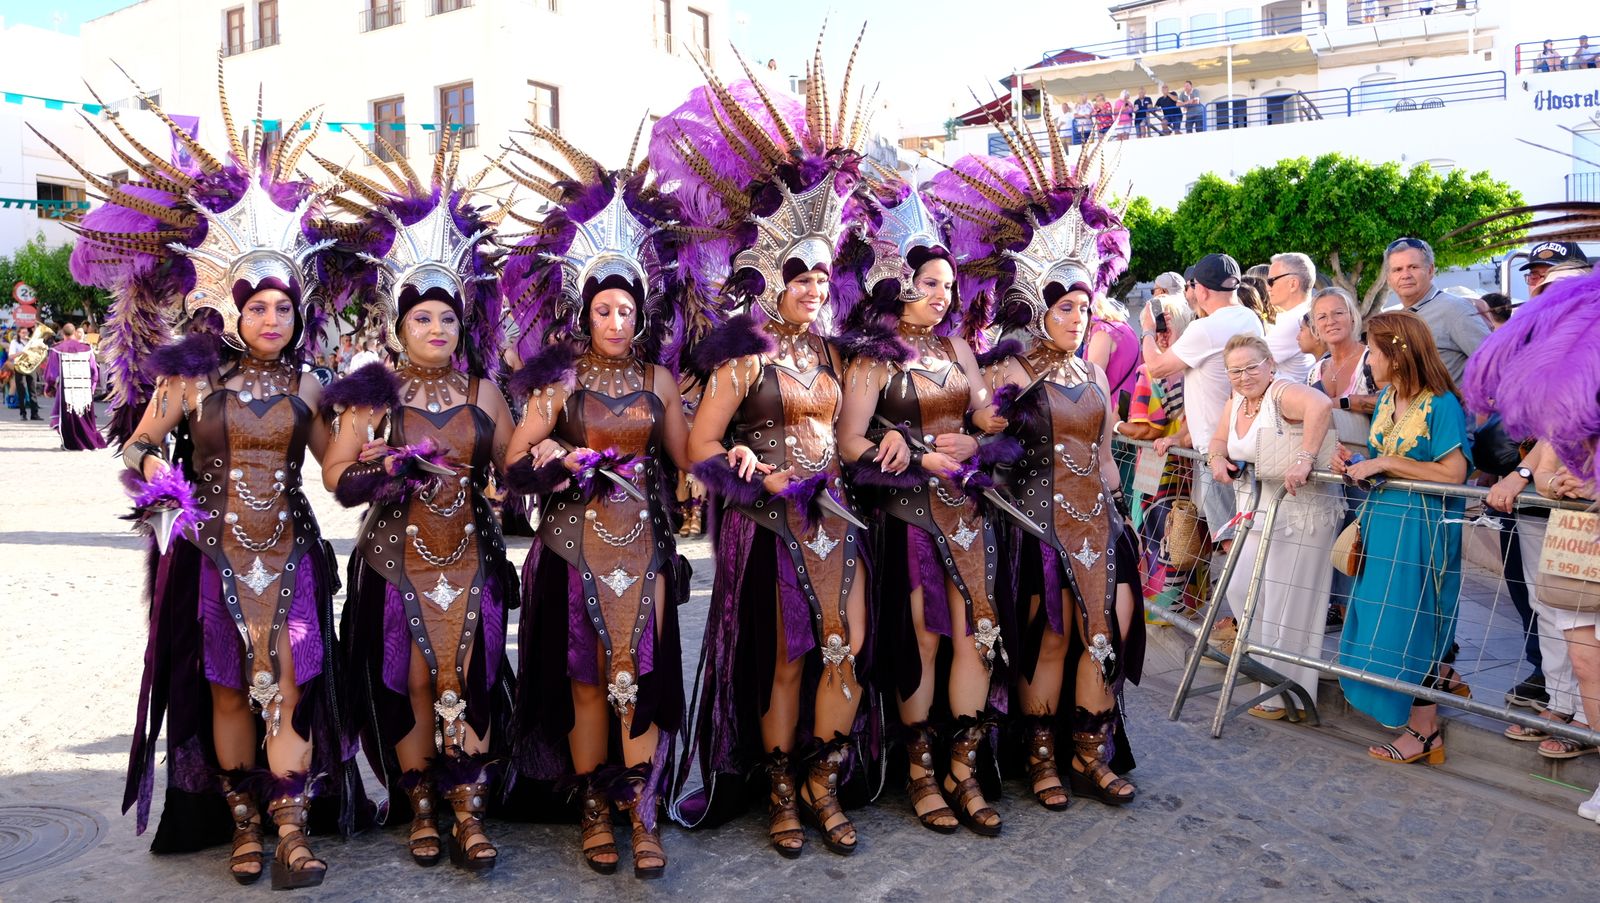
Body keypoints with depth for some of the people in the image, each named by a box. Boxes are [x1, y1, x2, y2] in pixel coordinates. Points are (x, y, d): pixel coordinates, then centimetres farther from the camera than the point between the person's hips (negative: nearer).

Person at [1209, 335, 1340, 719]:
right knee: (1241, 589, 12)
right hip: (1256, 509, 9)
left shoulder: (1283, 393, -19)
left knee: (1286, 603, -2)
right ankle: (1268, 666, 33)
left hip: (1300, 511, -9)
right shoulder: (1236, 401, 8)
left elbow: (1321, 405, -38)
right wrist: (1217, 458, -4)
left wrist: (1304, 459, -41)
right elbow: (1219, 439, 18)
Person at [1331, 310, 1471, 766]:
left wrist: (1385, 464, -21)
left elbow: (1453, 472, -21)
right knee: (1382, 618, 12)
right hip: (1383, 521, 8)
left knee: (1408, 624, -2)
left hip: (1422, 527, -8)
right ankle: (1445, 680, 33)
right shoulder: (1386, 398, 8)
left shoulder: (1441, 404, -15)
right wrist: (1355, 464, -3)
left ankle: (1424, 731, 10)